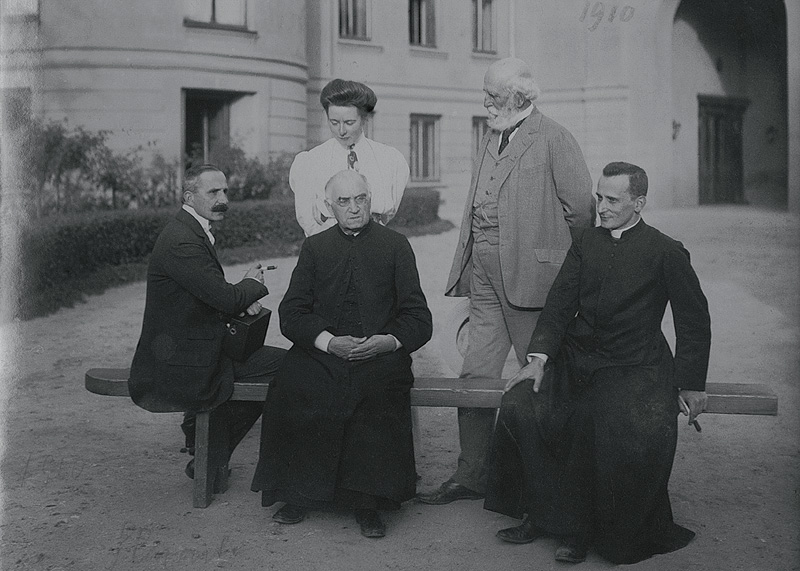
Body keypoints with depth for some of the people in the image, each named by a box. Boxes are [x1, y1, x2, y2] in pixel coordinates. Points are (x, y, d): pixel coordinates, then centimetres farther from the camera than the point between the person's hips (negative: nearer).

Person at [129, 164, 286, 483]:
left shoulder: (192, 232, 11)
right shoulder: (182, 242, -23)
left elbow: (215, 298, 18)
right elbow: (226, 298, -25)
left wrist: (242, 300, -2)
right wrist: (253, 284, -4)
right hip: (182, 365, -11)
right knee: (282, 365, -4)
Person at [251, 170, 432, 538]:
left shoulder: (395, 245, 11)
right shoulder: (314, 247, 15)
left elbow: (419, 319, 5)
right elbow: (291, 313, 5)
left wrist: (391, 341, -15)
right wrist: (328, 341, -13)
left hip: (380, 356, -1)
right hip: (320, 351, 2)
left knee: (381, 394, -33)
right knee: (291, 387, -27)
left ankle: (368, 502, -20)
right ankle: (297, 494, -11)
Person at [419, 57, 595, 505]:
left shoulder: (554, 140, -7)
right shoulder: (491, 140, 17)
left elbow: (580, 207, -10)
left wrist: (550, 252, 0)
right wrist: (469, 266, 13)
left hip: (531, 275, -7)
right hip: (484, 276, 7)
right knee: (476, 375, 7)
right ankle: (471, 476, 17)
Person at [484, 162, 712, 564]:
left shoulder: (667, 253, 1)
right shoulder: (585, 244, 12)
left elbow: (694, 322, 4)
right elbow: (559, 303, 5)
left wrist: (691, 385, 0)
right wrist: (539, 357, -9)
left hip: (633, 368, -4)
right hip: (574, 358, 4)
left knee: (638, 438, -30)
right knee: (519, 406, -19)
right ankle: (544, 515, -4)